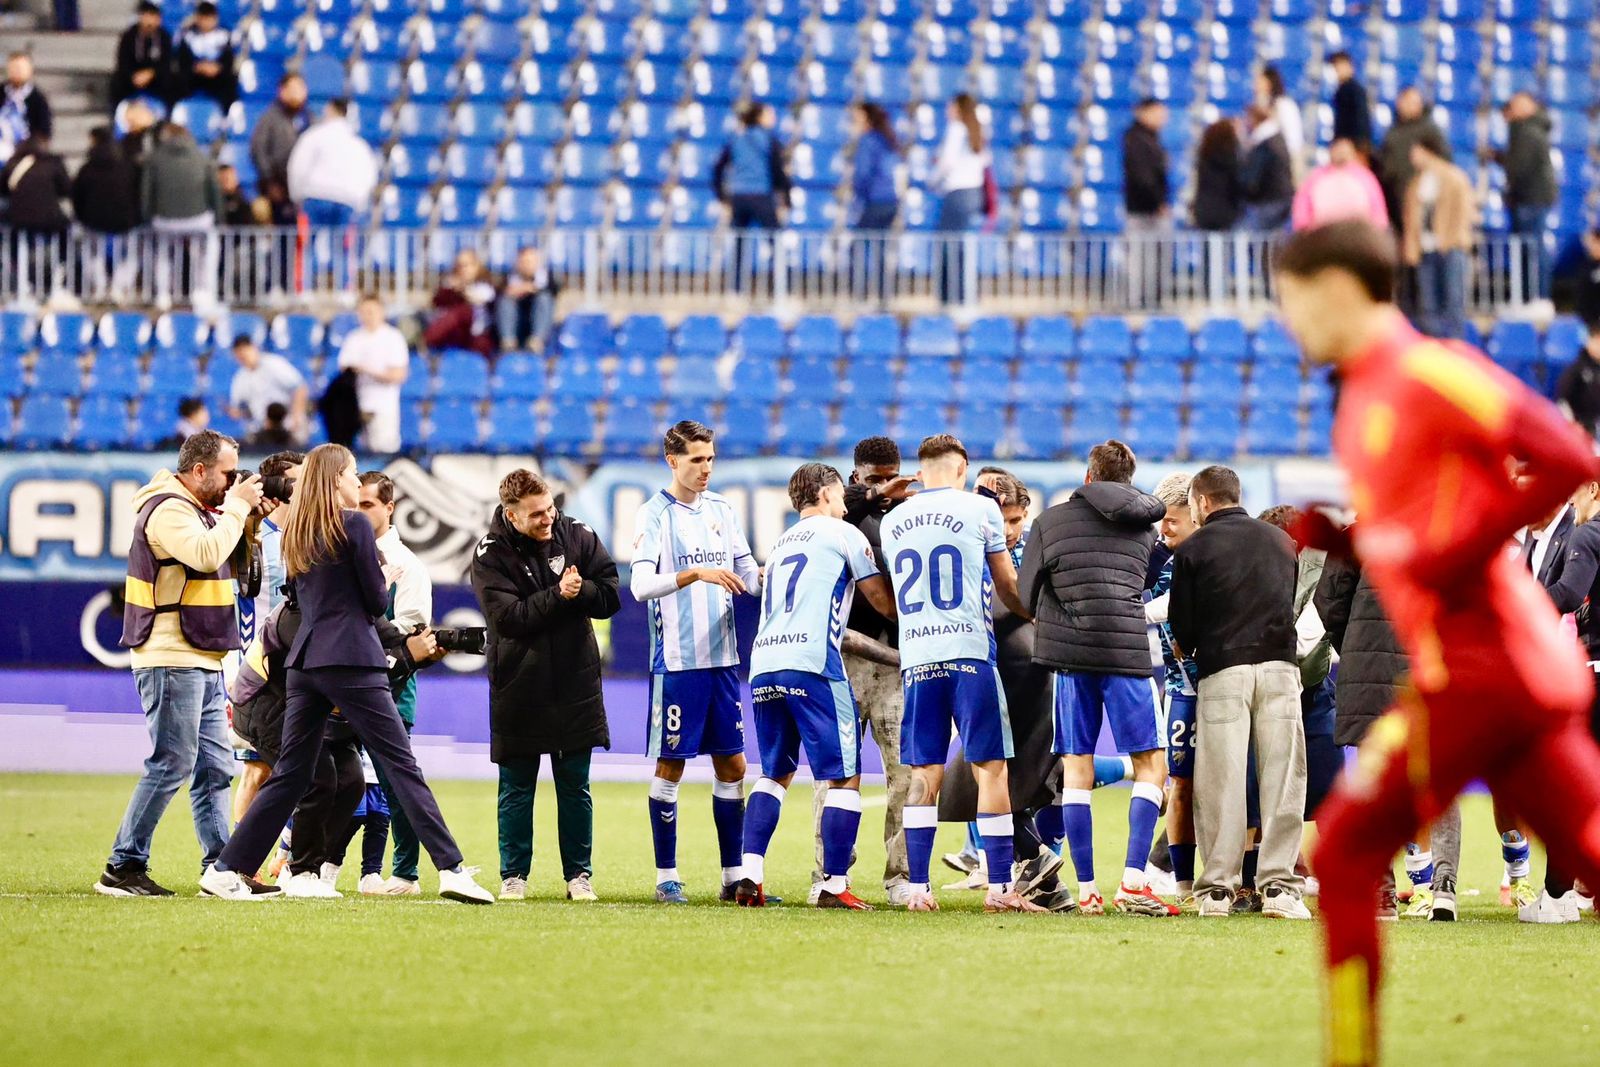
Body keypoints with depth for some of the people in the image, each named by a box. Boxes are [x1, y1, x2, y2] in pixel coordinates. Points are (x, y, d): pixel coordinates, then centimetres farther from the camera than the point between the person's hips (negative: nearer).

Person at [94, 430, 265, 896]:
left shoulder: (197, 509, 18)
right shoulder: (168, 510, -13)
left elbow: (228, 562, 22)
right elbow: (206, 555, -27)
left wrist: (238, 514, 10)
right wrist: (237, 508, -17)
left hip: (203, 664, 10)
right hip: (172, 661, -10)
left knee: (213, 768, 9)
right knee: (170, 766, -10)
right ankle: (123, 867, -6)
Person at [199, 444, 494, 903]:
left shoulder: (297, 534, 15)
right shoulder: (354, 524, -5)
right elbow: (377, 602, -4)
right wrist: (387, 581, 17)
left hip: (305, 661, 6)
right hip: (351, 660, -6)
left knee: (291, 774, 11)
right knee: (401, 765, -6)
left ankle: (227, 870, 7)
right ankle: (450, 869, -10)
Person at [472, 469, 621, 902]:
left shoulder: (577, 536, -1)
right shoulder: (491, 554, -9)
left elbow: (610, 595, -2)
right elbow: (507, 617, -19)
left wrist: (577, 591, -19)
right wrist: (558, 596, -23)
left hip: (575, 684, 2)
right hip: (518, 686, -2)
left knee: (575, 786, 7)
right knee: (516, 787, 5)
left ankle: (579, 875, 14)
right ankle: (513, 875, 14)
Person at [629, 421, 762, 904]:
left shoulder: (721, 509, 10)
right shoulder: (654, 514, -6)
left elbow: (748, 576, 15)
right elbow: (641, 585, -17)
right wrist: (696, 574, -29)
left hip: (722, 658, 6)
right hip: (676, 660, -5)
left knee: (731, 764, 6)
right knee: (670, 764, 0)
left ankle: (734, 875, 12)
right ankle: (666, 876, 6)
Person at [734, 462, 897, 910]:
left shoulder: (782, 542, 27)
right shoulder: (842, 533, 8)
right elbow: (884, 604, 12)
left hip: (763, 666, 7)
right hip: (811, 663, -7)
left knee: (775, 772, 16)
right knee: (845, 776, -1)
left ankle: (750, 876, 2)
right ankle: (834, 885, -6)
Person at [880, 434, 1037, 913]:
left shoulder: (894, 522, 13)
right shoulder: (980, 509, 1)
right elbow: (1008, 588, 9)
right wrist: (1039, 614, 27)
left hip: (915, 657, 4)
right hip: (969, 651, -4)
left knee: (924, 773, 7)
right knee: (991, 767, -1)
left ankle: (917, 887, 2)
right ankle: (999, 886, -4)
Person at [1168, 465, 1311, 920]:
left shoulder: (1193, 548, 3)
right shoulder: (1282, 541, 16)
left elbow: (1182, 625, 4)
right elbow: (1293, 601, 18)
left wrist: (1187, 649, 25)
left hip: (1221, 671, -2)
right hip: (1279, 666, 2)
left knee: (1221, 780, 0)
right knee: (1281, 778, 2)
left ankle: (1217, 888, 0)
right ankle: (1278, 886, -3)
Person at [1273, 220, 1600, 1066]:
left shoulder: (1426, 374, -11)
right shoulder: (1362, 398, 17)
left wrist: (1457, 551, -19)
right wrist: (1333, 537, 7)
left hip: (1479, 669, -9)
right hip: (1529, 672, 9)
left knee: (1343, 854, -2)